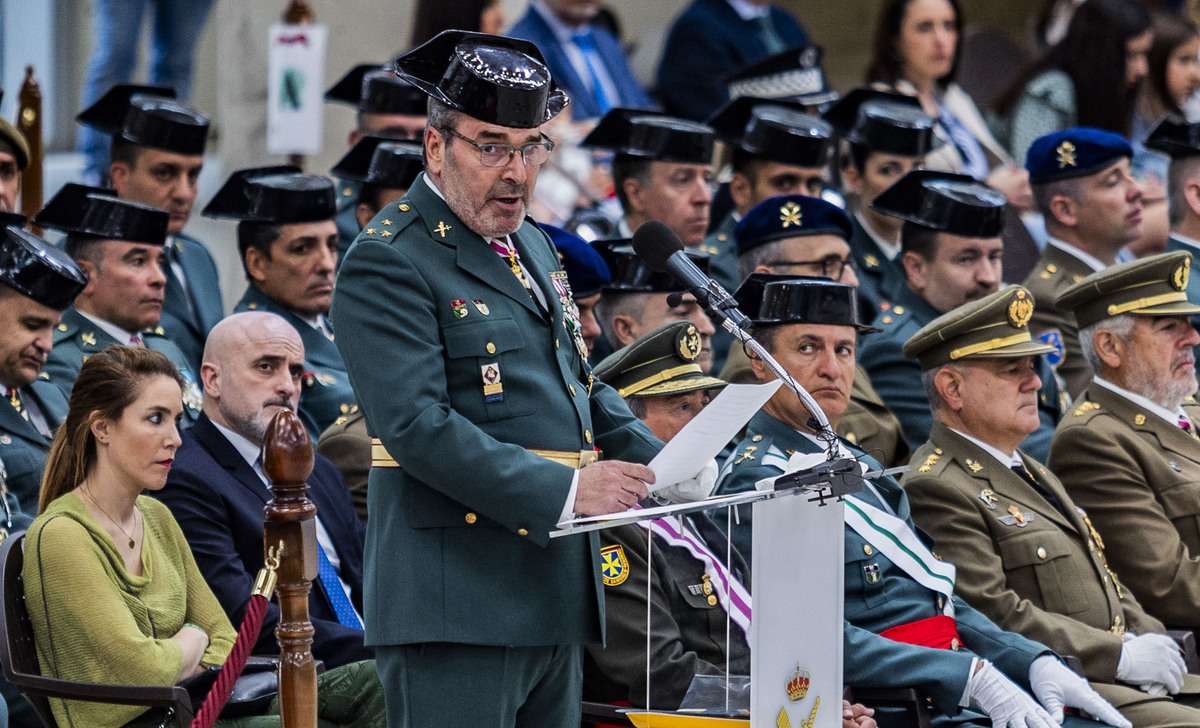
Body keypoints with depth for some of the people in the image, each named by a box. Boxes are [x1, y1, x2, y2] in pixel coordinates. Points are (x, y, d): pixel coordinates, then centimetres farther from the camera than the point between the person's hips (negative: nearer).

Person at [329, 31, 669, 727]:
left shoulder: (530, 246, 19)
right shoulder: (388, 263, -10)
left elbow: (580, 384, 27)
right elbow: (417, 426, -20)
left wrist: (661, 463, 8)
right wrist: (563, 489, -23)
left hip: (554, 602, 9)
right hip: (457, 605, -9)